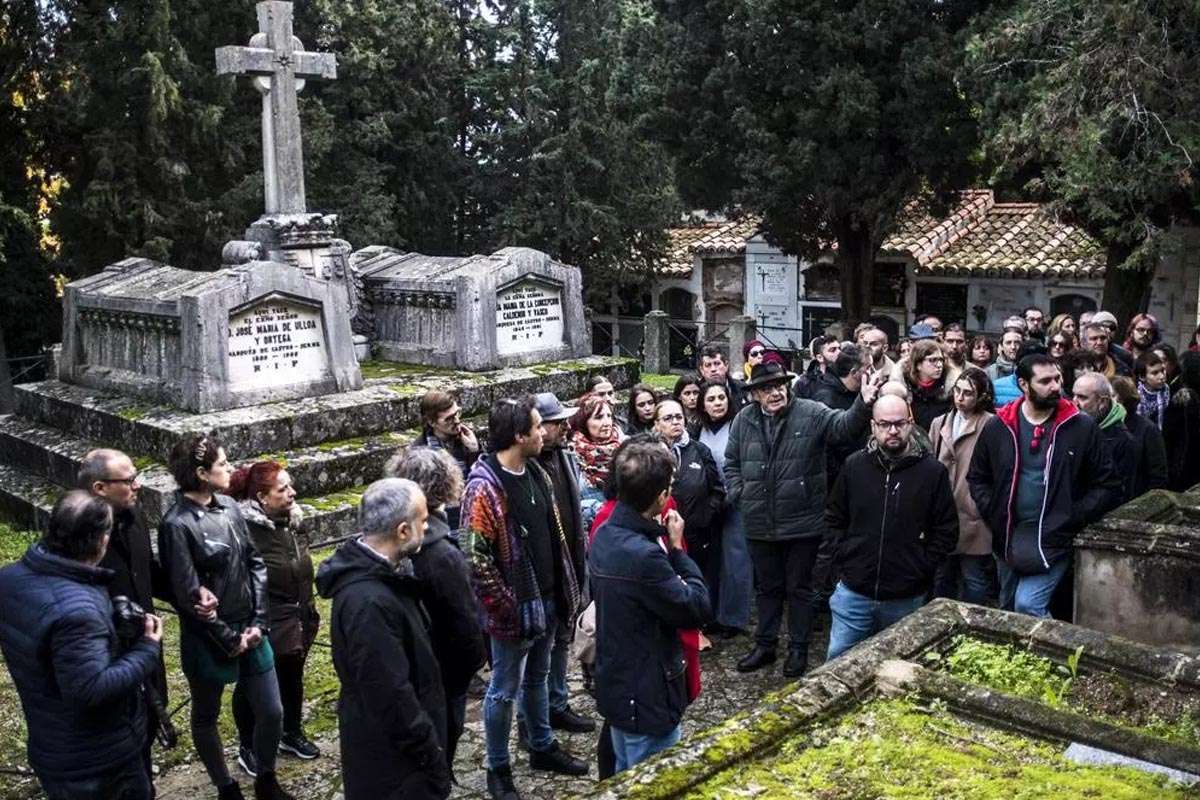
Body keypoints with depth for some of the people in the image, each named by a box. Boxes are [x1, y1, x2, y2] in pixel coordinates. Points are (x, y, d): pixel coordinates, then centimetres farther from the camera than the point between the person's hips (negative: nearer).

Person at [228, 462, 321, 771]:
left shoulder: (289, 520, 0)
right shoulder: (246, 530, -24)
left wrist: (308, 612, 17)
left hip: (297, 621, 7)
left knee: (293, 680, 23)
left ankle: (292, 734, 43)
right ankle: (248, 747, 32)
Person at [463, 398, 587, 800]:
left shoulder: (536, 472, 2)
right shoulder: (484, 488, -23)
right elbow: (476, 559, -23)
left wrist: (564, 589, 12)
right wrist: (508, 608, -20)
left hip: (547, 599, 7)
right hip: (515, 609, -7)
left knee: (538, 679, 24)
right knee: (504, 690, 9)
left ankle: (542, 747, 42)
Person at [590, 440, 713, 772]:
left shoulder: (605, 535, -1)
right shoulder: (643, 555, -30)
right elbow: (699, 609, -21)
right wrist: (677, 548, -13)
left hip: (615, 684, 9)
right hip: (648, 697, -9)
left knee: (627, 780, 24)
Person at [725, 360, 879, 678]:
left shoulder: (811, 413, -8)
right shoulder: (744, 420, 2)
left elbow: (845, 426, -24)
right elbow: (731, 463, 13)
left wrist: (864, 403, -43)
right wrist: (739, 495, 1)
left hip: (802, 523, -3)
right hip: (760, 525, 3)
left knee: (799, 588, 11)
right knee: (767, 587, 19)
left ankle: (798, 648, 27)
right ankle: (764, 645, 34)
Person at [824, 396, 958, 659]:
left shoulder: (932, 471, -4)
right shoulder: (854, 466, 2)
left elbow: (947, 531, 0)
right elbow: (834, 518, 11)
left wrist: (921, 568, -6)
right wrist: (843, 562, 2)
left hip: (906, 598, -1)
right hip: (853, 591, 1)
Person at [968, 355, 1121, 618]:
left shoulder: (1082, 427, -6)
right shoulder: (998, 427, 0)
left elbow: (1107, 485, -2)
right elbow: (977, 478, 10)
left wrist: (1072, 519, -10)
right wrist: (994, 517, -2)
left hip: (1054, 537, -4)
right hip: (1009, 537, 4)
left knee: (1028, 605, -21)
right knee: (1008, 609, 17)